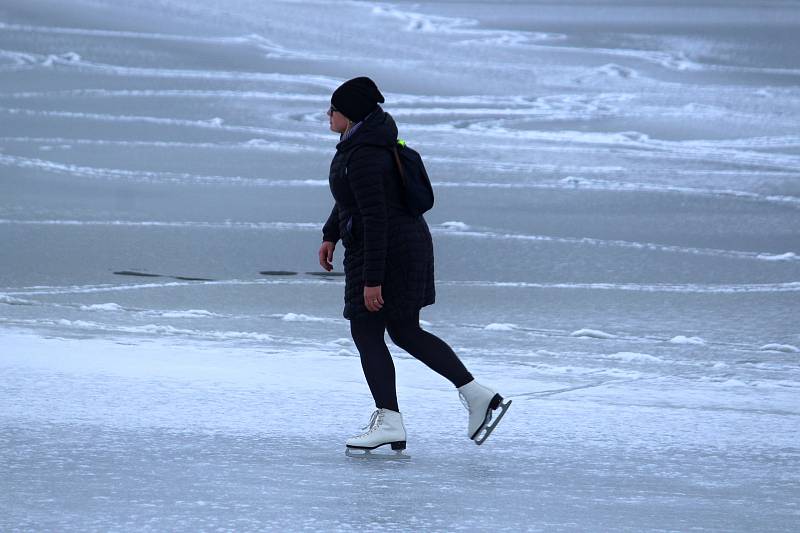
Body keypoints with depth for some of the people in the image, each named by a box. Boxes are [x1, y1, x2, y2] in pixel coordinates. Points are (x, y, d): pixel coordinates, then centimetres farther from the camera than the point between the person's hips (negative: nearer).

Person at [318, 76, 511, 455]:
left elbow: (376, 218, -26)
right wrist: (331, 235, 28)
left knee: (366, 332, -2)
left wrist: (372, 280, -26)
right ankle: (477, 394, 10)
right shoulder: (366, 138, 9)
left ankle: (389, 421, -2)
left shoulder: (364, 157, -23)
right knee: (406, 332, 15)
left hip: (385, 251, -10)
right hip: (409, 243, 10)